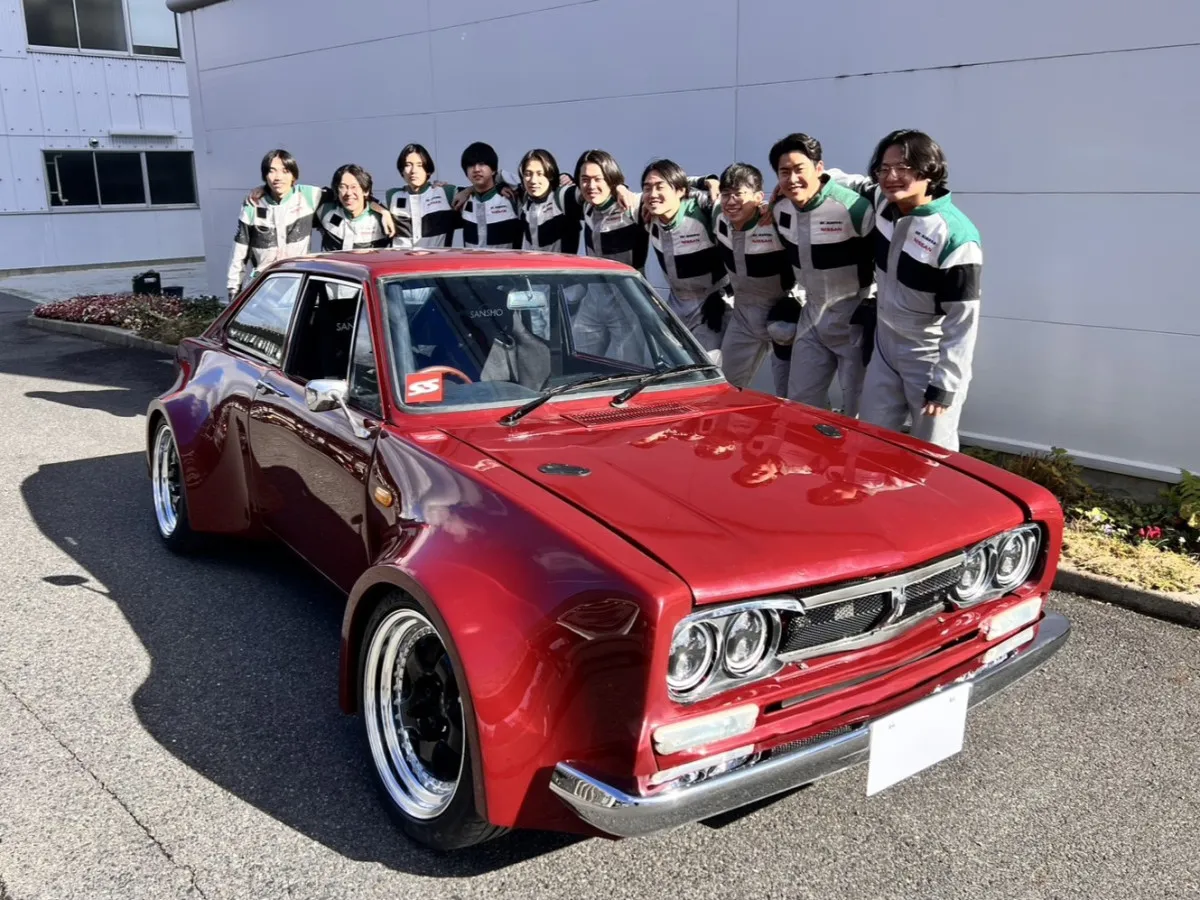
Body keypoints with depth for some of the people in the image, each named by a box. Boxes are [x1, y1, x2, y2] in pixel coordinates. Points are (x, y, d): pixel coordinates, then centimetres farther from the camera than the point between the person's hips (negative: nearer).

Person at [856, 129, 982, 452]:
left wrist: (945, 384, -21)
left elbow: (963, 320, -22)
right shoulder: (883, 203, -4)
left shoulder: (955, 236, -24)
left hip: (931, 361, -7)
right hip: (885, 351, 7)